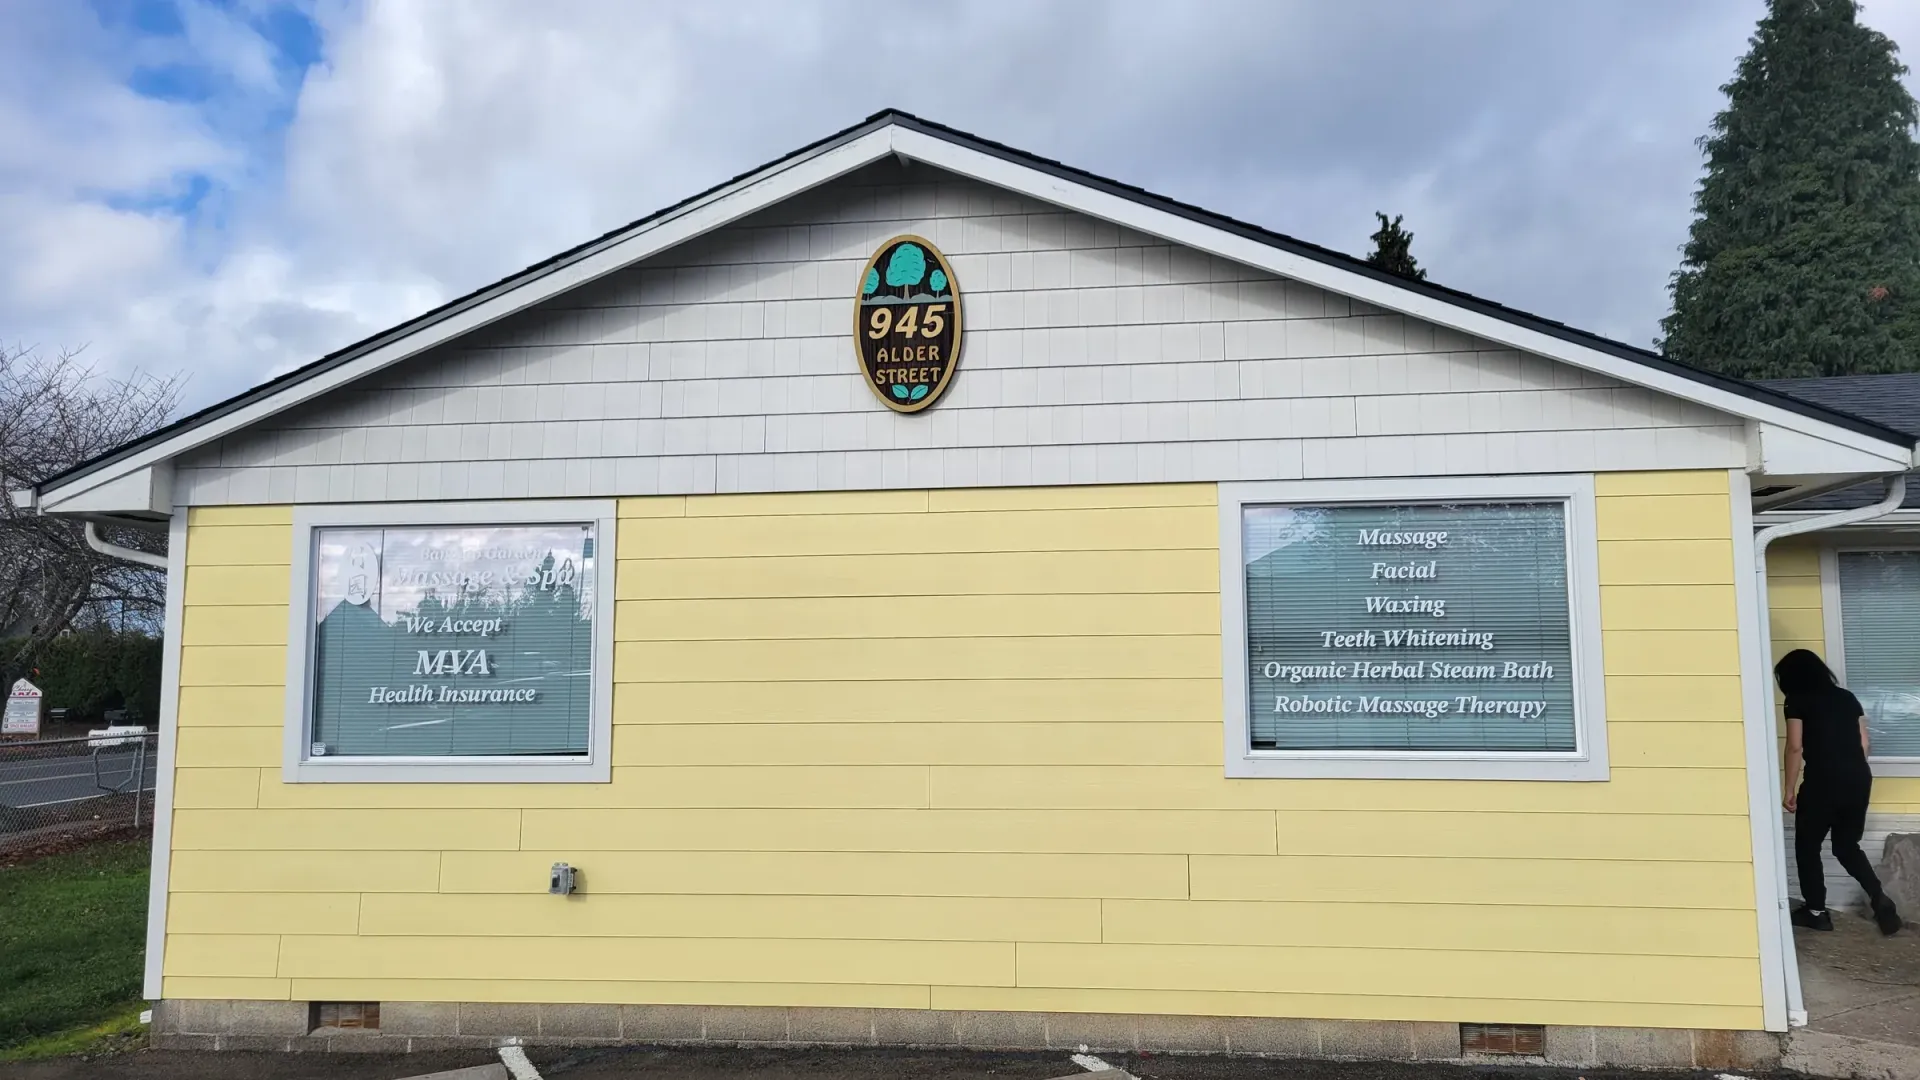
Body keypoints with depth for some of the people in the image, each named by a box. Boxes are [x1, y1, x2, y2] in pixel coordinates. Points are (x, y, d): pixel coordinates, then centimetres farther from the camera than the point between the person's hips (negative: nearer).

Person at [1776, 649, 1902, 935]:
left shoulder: (1797, 700, -3)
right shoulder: (1847, 696, 14)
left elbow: (1795, 747, -8)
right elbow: (1863, 743, 14)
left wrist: (1789, 789, -3)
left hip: (1822, 782, -6)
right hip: (1858, 779, 6)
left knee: (1807, 846, 11)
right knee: (1847, 846, 20)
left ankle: (1816, 912, 16)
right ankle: (1880, 899, 3)